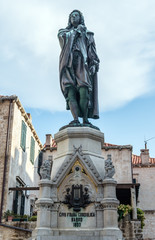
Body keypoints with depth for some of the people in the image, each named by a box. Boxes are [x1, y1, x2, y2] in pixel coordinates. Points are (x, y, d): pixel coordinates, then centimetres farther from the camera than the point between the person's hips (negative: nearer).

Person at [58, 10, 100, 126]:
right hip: (68, 64, 1)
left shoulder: (87, 34, 26)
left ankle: (85, 120, -24)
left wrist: (94, 64, -3)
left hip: (82, 64, 0)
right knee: (70, 91, -19)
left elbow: (92, 52, 13)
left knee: (84, 92, -19)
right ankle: (76, 120, -28)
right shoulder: (64, 32, 29)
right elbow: (64, 37, 3)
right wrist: (76, 30, 10)